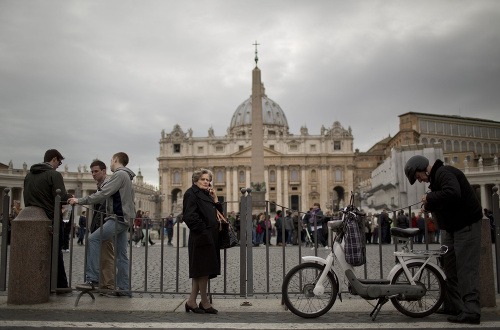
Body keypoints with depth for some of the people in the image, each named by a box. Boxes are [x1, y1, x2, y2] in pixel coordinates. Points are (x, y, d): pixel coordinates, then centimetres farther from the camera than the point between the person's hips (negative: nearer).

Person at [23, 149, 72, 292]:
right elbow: (61, 197, -19)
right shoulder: (54, 175, -11)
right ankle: (60, 285, 6)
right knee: (55, 252, 3)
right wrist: (71, 197, -1)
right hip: (51, 218, -6)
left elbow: (26, 196, 17)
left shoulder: (29, 175, 12)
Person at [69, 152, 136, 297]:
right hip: (124, 219, 10)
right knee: (121, 254, 8)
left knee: (93, 239, -15)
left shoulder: (120, 174, -9)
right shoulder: (126, 176, 23)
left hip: (118, 218, -10)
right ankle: (124, 288, 10)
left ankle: (92, 279, -20)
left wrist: (80, 201, -14)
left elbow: (103, 194, -17)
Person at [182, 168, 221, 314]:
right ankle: (205, 302, 7)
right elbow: (190, 216, -16)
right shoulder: (191, 194, -6)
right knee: (203, 271, -4)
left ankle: (191, 301, 16)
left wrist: (215, 199, 8)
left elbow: (218, 213, 19)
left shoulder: (207, 195, 20)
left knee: (202, 271, 10)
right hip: (201, 237, -9)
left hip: (210, 238, 9)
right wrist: (203, 230, -16)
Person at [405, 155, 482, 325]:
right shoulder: (436, 177, 13)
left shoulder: (444, 173, -18)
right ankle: (452, 306, 21)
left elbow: (452, 194, -36)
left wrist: (429, 198, -23)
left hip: (466, 226, -11)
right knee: (450, 268, 13)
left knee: (466, 269, -12)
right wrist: (428, 205, -3)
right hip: (452, 228, 11)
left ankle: (471, 312, -12)